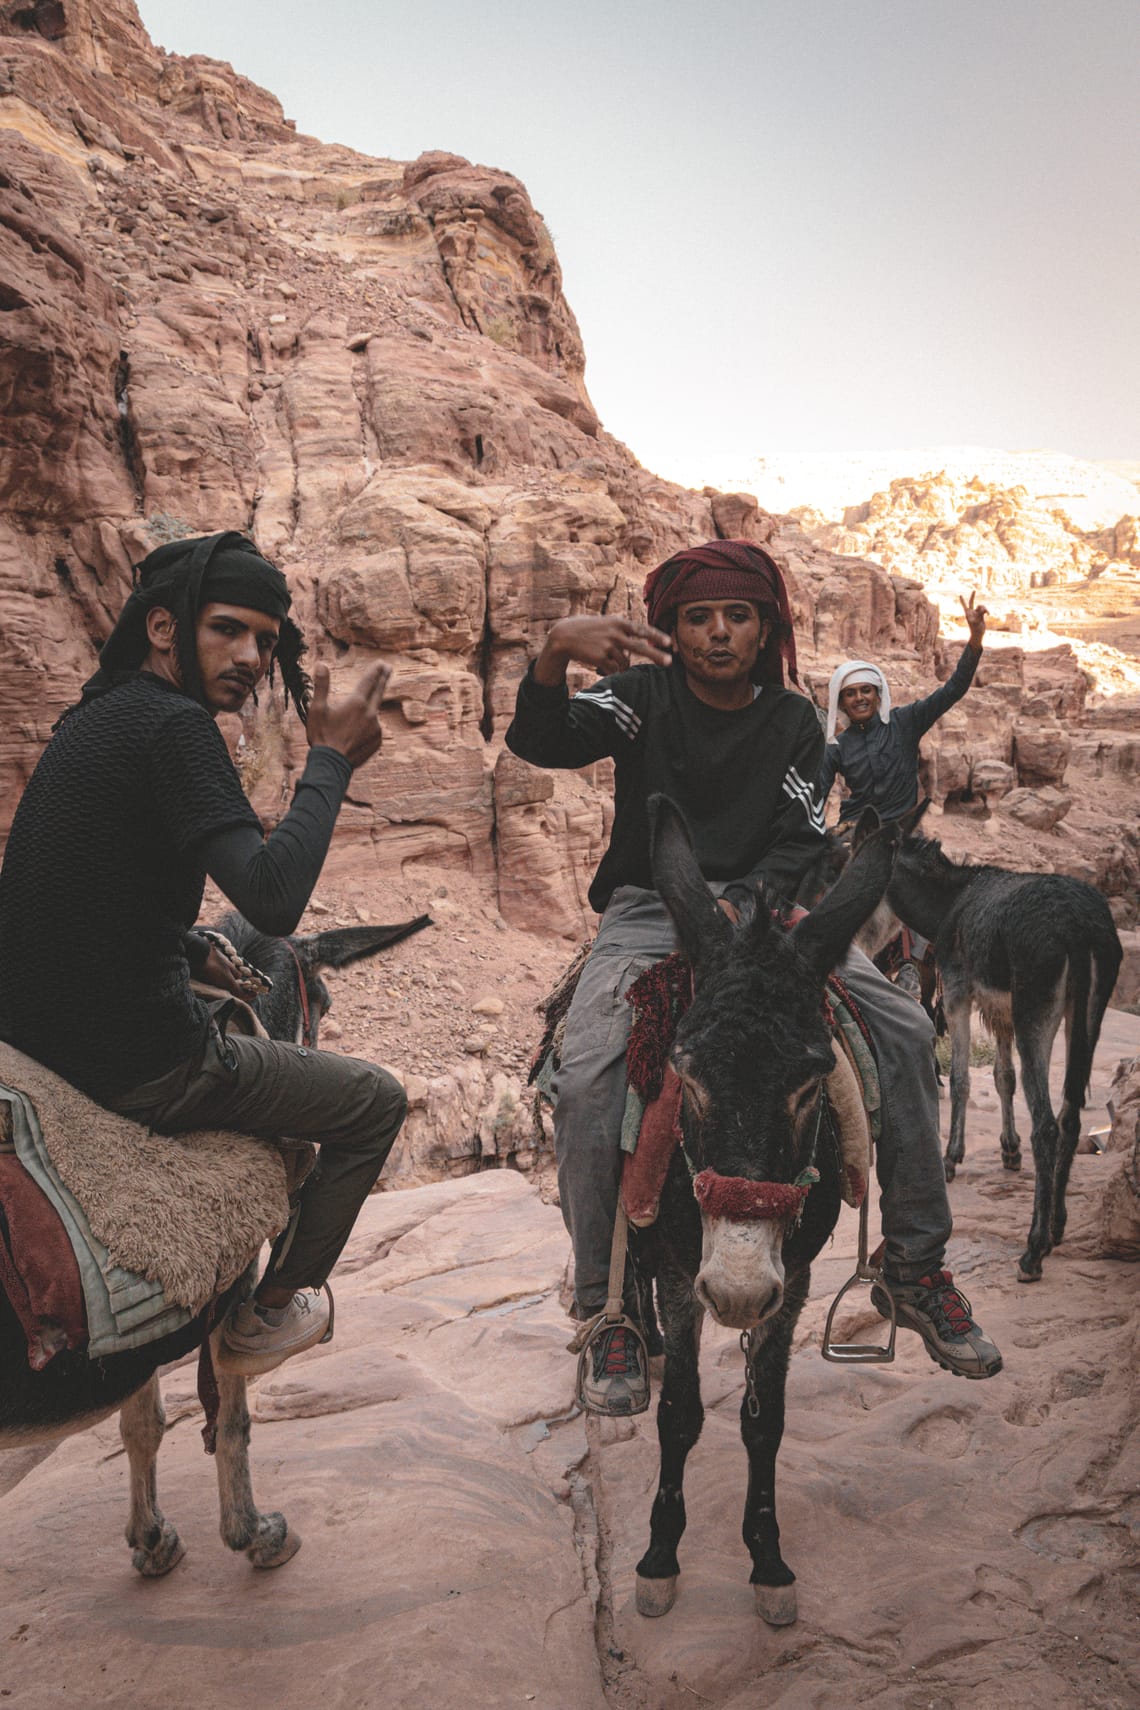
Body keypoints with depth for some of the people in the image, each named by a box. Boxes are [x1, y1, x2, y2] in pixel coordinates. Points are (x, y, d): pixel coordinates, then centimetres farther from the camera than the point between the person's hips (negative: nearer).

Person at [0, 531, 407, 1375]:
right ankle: (268, 1317, 21)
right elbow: (274, 900, -31)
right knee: (377, 1101, 10)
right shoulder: (174, 723, -21)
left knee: (249, 1040, 38)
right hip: (137, 1062, -9)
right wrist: (332, 757, -22)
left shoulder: (94, 717, 10)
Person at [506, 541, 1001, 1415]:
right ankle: (611, 1312, -8)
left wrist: (740, 907, -21)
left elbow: (801, 845, 0)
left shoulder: (794, 722, 8)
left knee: (905, 1029, -15)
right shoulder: (644, 696, 2)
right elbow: (540, 742, -15)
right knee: (584, 1084, -26)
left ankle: (918, 1269, -1)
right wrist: (556, 652, -36)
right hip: (648, 912, -2)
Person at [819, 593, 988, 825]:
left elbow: (952, 690, -6)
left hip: (902, 824, 0)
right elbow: (815, 796, 1)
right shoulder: (836, 747, 4)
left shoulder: (904, 721, 1)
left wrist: (975, 638, -19)